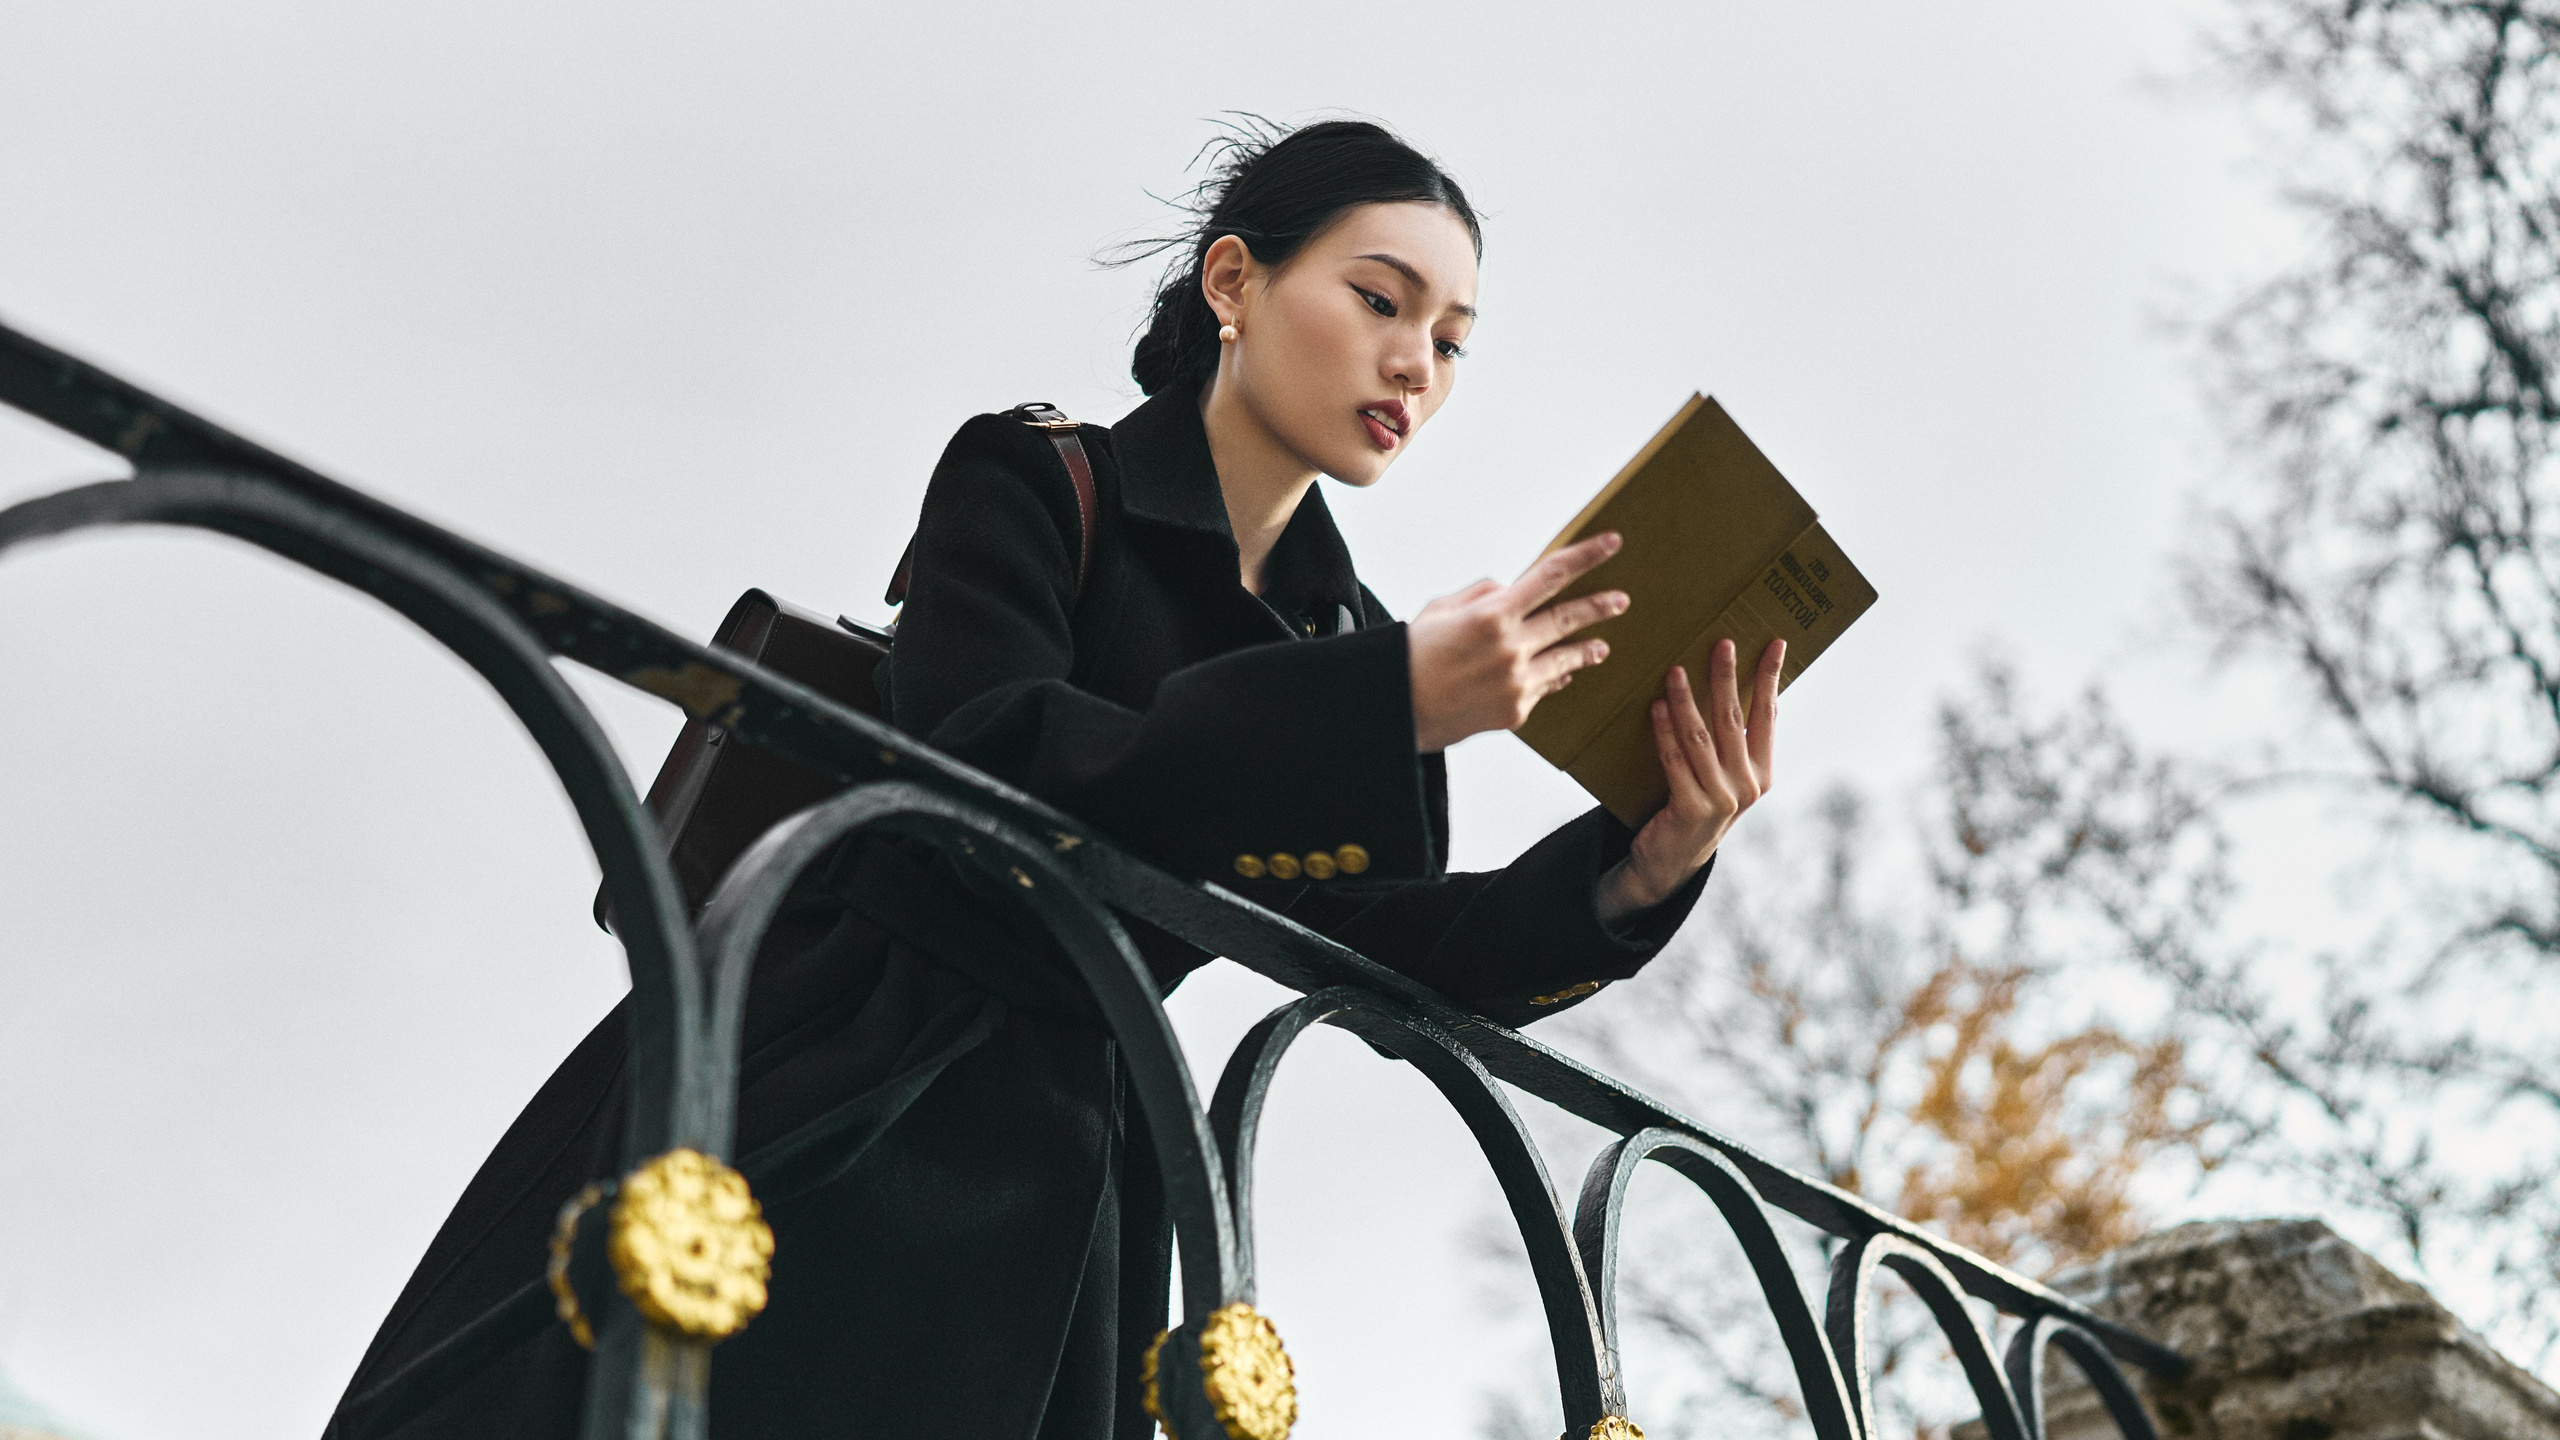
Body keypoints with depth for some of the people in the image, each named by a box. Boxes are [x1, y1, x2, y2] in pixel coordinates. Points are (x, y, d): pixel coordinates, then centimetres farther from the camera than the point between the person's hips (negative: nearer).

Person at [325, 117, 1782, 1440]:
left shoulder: (1354, 639, 10)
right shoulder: (1035, 484, -5)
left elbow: (1398, 953, 1)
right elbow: (991, 762, -23)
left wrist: (1637, 871, -17)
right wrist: (1385, 710, -29)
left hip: (1053, 1214, 5)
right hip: (817, 1121, -5)